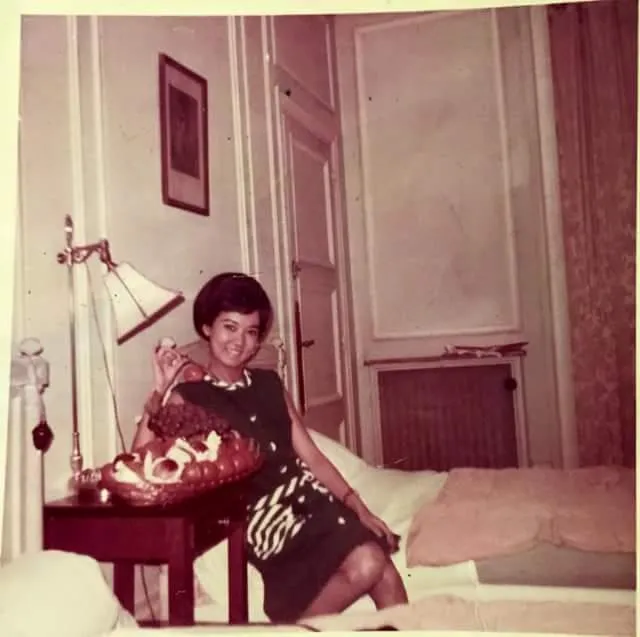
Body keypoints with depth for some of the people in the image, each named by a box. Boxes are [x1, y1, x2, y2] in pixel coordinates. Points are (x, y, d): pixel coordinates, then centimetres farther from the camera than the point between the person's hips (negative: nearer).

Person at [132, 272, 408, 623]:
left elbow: (311, 456, 14)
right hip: (261, 514, -5)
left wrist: (360, 508, 5)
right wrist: (160, 390, -17)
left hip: (310, 497, 5)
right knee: (366, 564, -25)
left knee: (383, 571, -21)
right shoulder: (187, 398, 2)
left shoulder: (270, 384, 17)